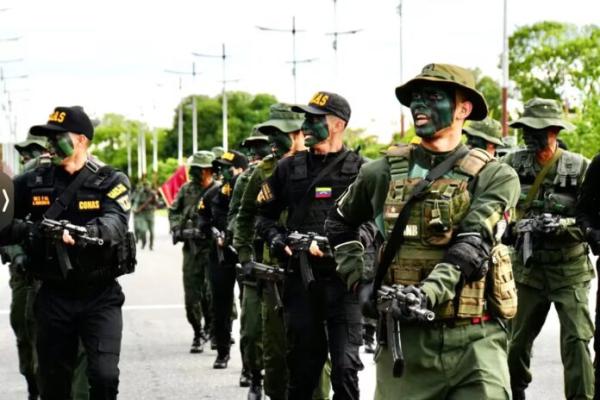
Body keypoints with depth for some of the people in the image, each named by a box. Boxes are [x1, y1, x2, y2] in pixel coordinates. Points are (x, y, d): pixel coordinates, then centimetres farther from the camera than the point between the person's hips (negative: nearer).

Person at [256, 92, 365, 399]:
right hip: (299, 278, 4)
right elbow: (265, 213, 21)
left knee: (345, 365, -8)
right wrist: (275, 237, 1)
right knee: (303, 363, 12)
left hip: (342, 278, -4)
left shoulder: (358, 170, 0)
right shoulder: (290, 167, 12)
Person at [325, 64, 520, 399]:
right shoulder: (384, 172, 8)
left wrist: (427, 292, -30)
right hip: (405, 337, 2)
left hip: (474, 340, -2)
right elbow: (339, 223, 24)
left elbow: (471, 248, -14)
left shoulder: (495, 177, 0)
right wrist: (359, 282, 10)